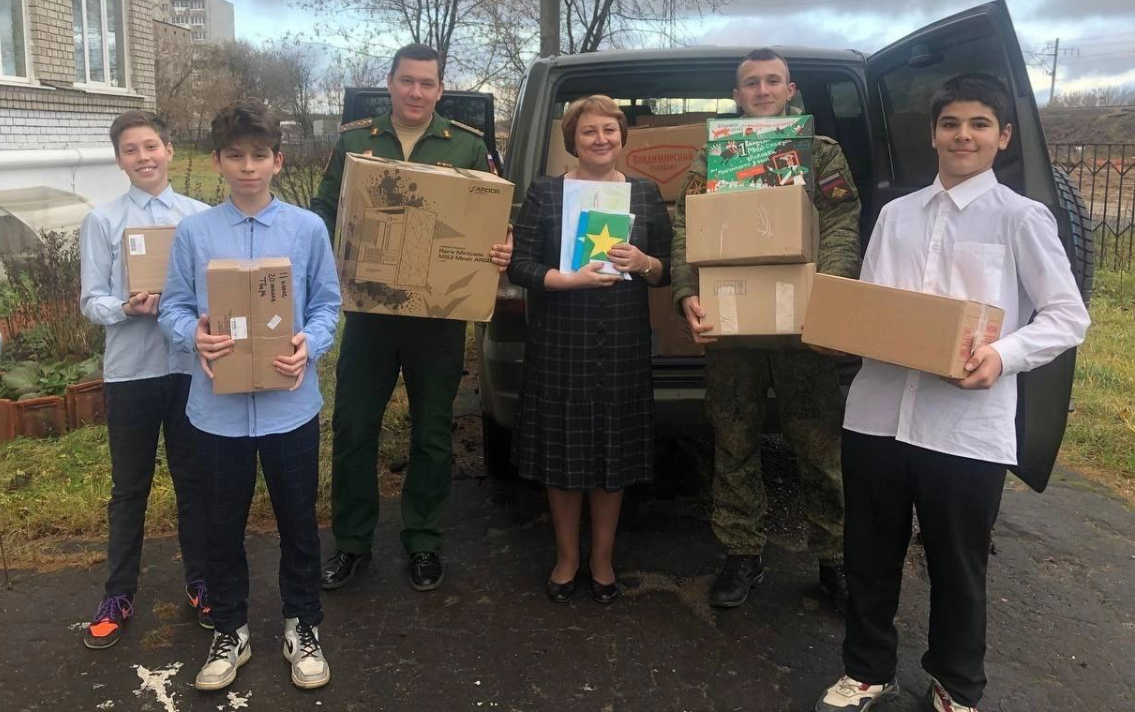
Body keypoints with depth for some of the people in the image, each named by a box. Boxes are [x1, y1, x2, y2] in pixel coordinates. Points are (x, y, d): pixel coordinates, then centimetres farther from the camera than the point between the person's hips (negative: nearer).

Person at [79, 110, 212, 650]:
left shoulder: (202, 217, 1)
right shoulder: (102, 221, -1)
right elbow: (91, 301, -2)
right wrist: (127, 308, -21)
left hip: (190, 365, 1)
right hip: (129, 370, 0)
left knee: (194, 480, 12)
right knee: (129, 487, 11)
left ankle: (200, 583, 28)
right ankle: (118, 595, 25)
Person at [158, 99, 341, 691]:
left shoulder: (308, 229, -1)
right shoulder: (193, 232, 0)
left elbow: (326, 305, 3)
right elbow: (173, 307, 4)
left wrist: (311, 345, -16)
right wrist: (194, 337, -18)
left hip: (290, 405, 0)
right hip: (218, 408, 1)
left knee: (298, 523, 12)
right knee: (224, 526, 14)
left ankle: (301, 627, 31)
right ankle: (230, 631, 34)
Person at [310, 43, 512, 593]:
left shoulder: (468, 146, 3)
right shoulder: (354, 140, 6)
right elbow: (323, 211, 7)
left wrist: (501, 251, -18)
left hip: (440, 314, -1)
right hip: (369, 307, 1)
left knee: (432, 434, 10)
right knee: (352, 429, 7)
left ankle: (423, 544, 26)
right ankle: (351, 543, 25)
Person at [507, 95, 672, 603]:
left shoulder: (646, 194, 9)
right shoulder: (545, 192, 2)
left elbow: (668, 270, 9)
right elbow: (520, 266, -5)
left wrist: (644, 264, -13)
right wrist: (572, 280, -19)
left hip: (624, 345, 2)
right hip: (559, 343, -1)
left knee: (615, 453, 8)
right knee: (562, 450, 6)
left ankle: (602, 560, 27)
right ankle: (567, 557, 27)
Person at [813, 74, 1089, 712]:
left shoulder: (1022, 218, -1)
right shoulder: (896, 213, 11)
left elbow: (1069, 316, -2)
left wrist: (1003, 356, -19)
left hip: (969, 428, -3)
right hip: (878, 413, 4)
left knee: (958, 567, 13)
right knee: (870, 557, 15)